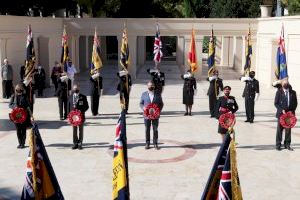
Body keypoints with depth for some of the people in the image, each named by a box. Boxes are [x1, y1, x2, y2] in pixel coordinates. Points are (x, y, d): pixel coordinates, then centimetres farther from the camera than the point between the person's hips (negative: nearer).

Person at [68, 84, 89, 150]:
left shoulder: (83, 97, -1)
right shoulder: (70, 97, 7)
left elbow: (86, 106, -1)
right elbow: (69, 107, 11)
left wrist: (82, 111, -17)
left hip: (81, 116, -2)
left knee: (81, 130, 5)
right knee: (74, 130, 7)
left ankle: (80, 144, 12)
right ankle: (75, 143, 15)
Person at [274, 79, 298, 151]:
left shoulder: (293, 92, 5)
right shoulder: (279, 92, -1)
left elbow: (295, 103, 10)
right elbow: (276, 103, -2)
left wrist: (292, 111, -4)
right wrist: (281, 110, -13)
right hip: (281, 113, -2)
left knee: (288, 130, 5)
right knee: (279, 129, 3)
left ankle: (287, 144, 16)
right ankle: (278, 145, 12)